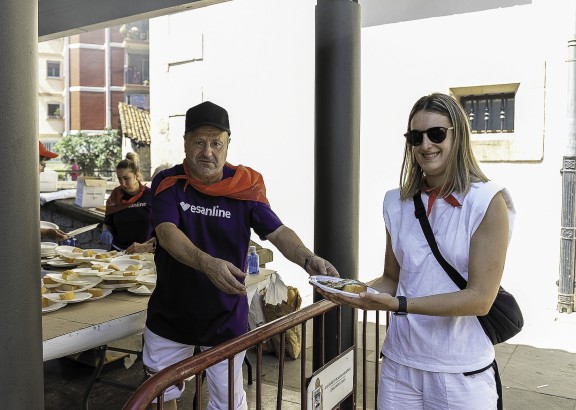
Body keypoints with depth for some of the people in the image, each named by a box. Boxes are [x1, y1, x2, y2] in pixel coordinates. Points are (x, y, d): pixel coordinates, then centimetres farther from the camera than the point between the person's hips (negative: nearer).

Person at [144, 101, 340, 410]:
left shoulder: (245, 186, -9)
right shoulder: (168, 183, -10)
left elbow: (277, 232, -16)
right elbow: (167, 233, -25)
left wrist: (308, 260, -37)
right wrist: (207, 264, -43)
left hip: (226, 318, -1)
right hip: (170, 313, 1)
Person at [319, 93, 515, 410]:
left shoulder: (489, 202, -10)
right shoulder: (397, 203, 2)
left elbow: (480, 299, -15)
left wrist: (399, 305, -25)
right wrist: (356, 292, -11)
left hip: (461, 372, -3)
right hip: (399, 364, 4)